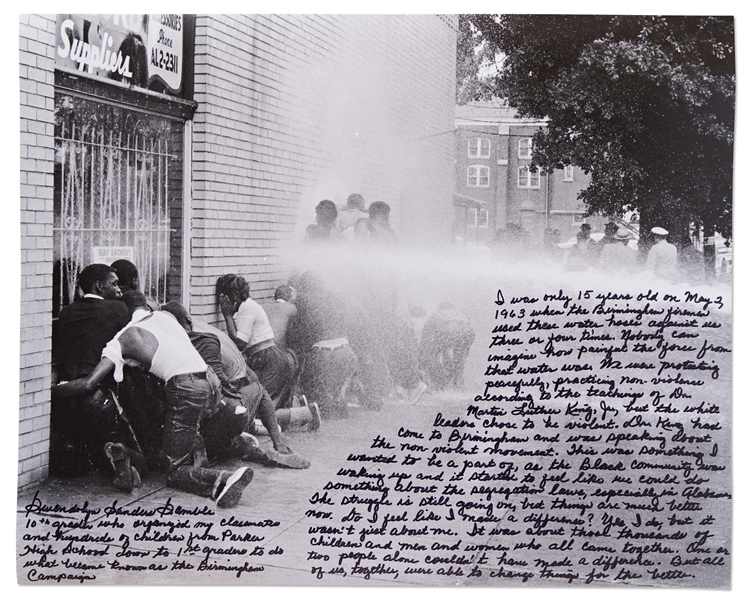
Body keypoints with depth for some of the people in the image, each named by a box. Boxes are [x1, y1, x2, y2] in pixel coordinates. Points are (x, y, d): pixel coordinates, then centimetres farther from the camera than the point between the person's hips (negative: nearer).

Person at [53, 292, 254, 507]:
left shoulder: (123, 338, 5)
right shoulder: (166, 316, 19)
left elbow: (88, 384, -1)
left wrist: (53, 389, 13)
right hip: (208, 383, 6)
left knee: (175, 473, -2)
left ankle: (224, 479, -25)